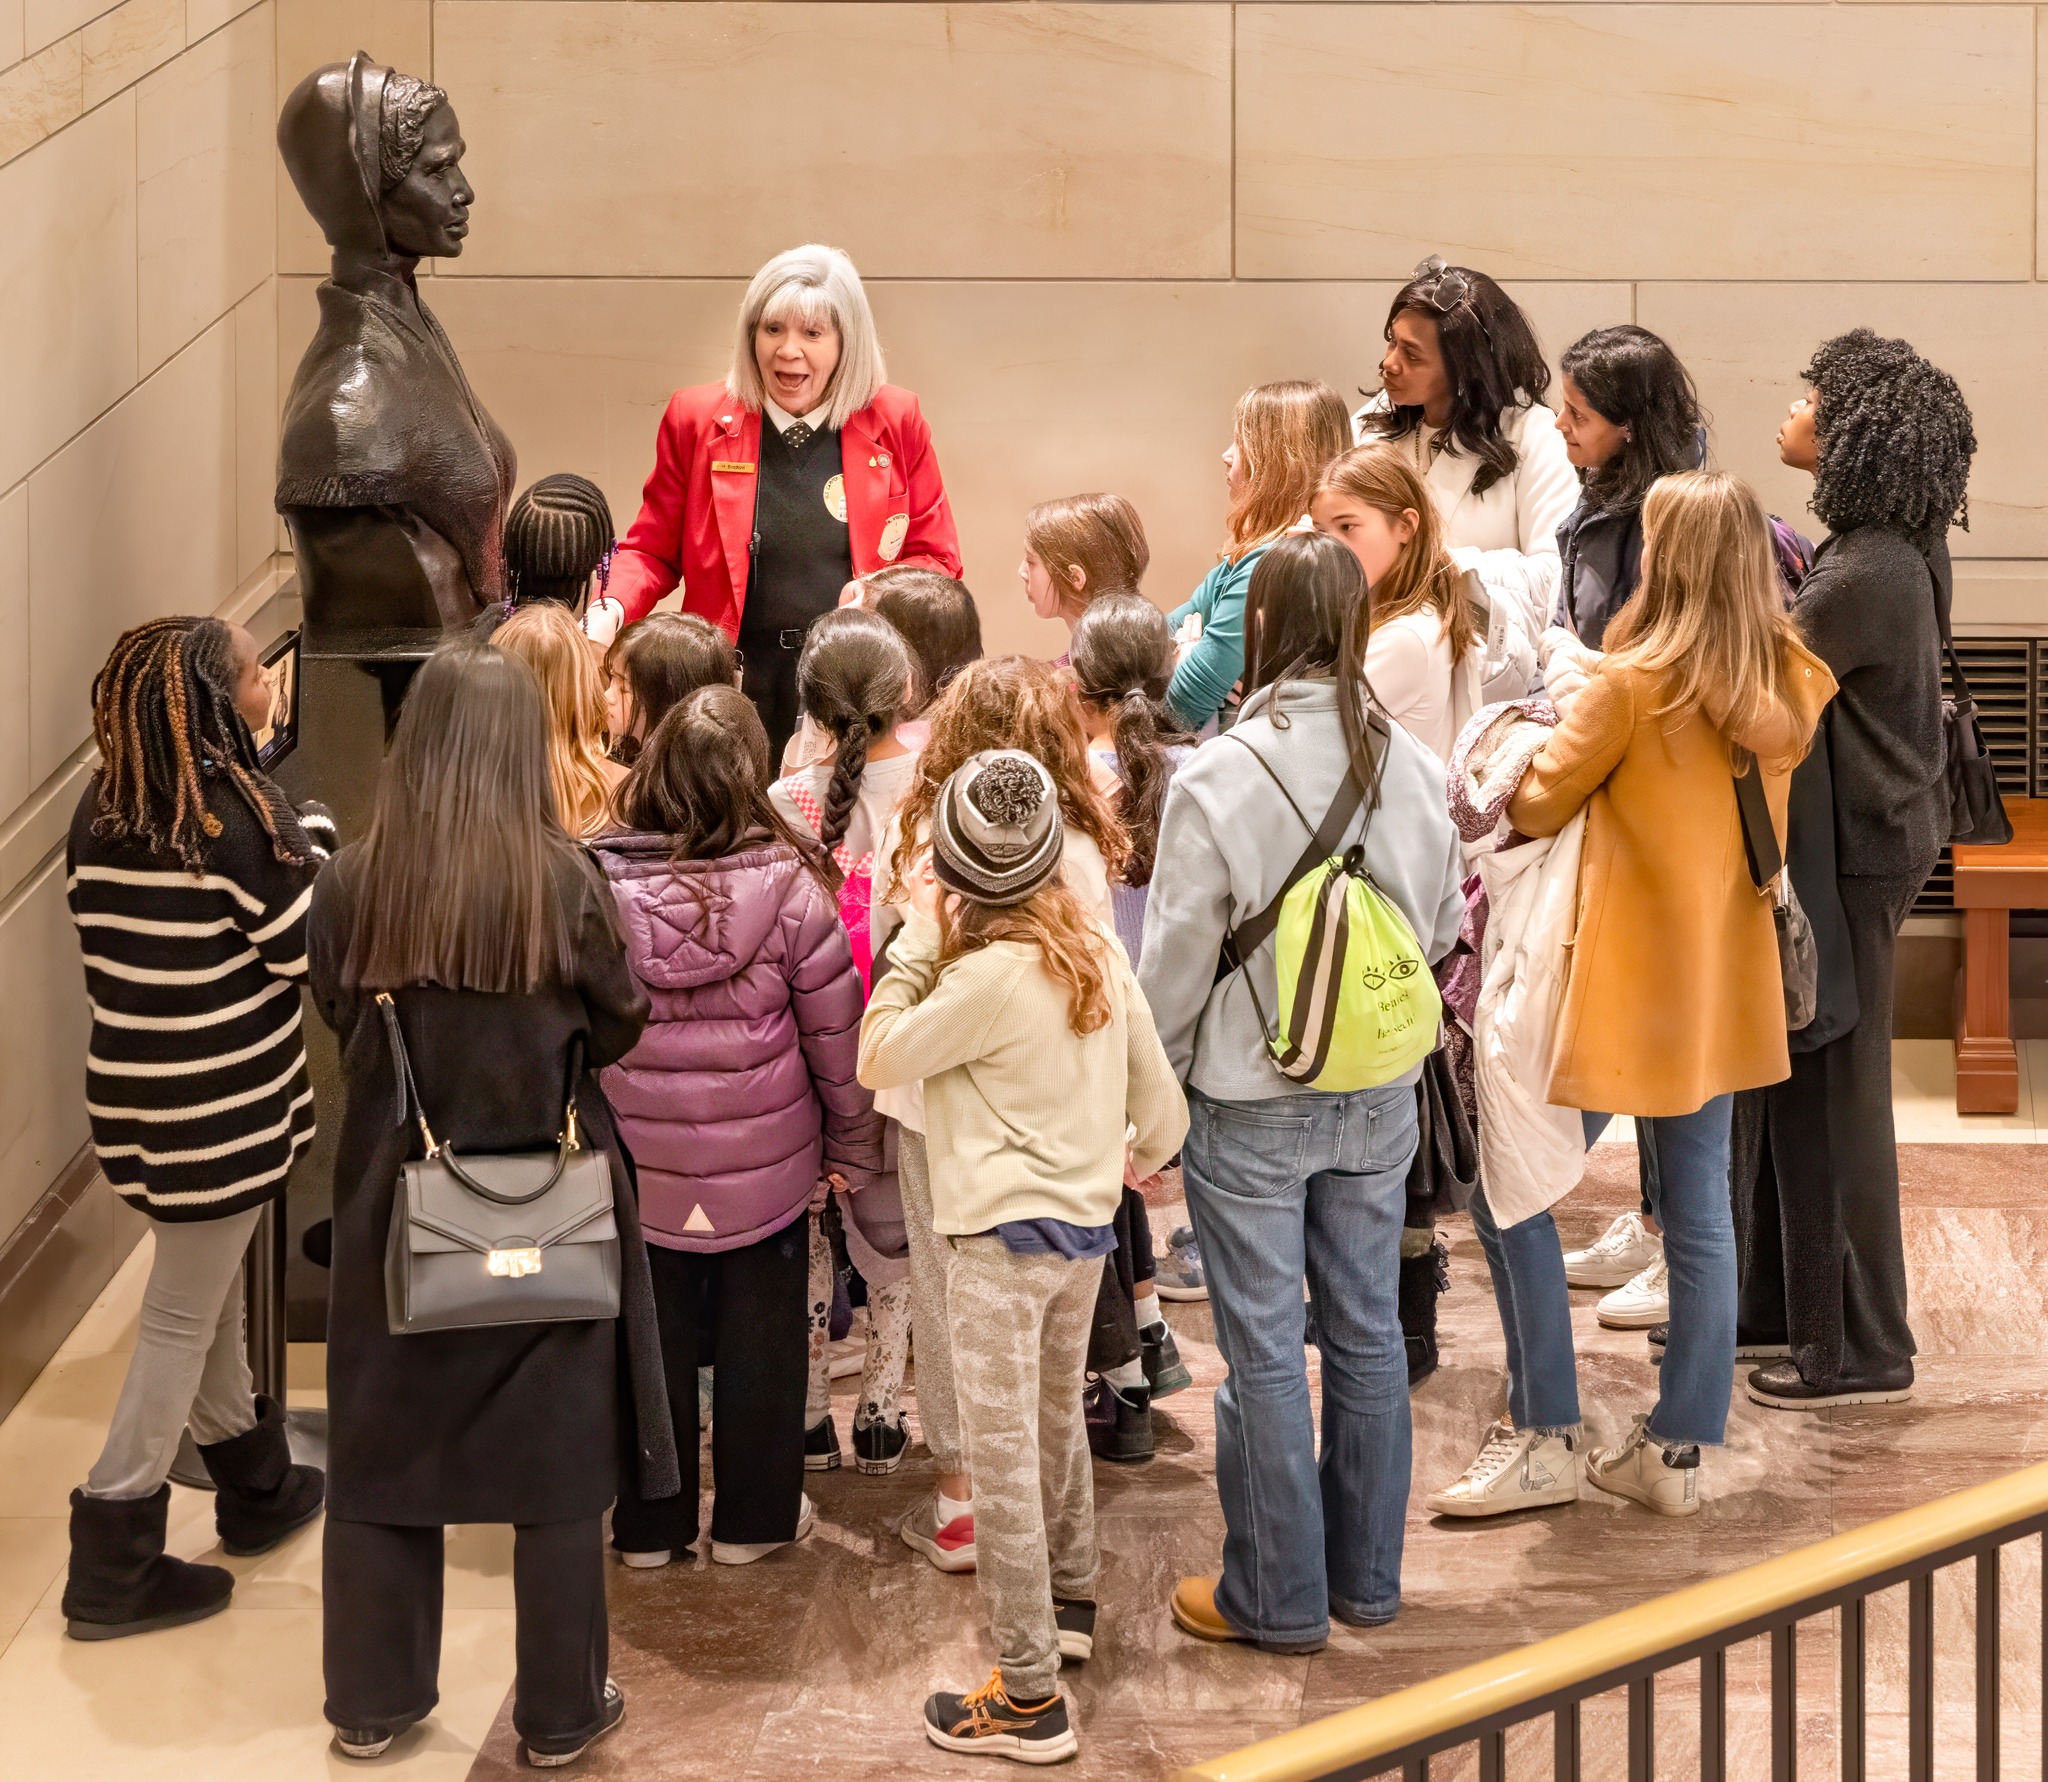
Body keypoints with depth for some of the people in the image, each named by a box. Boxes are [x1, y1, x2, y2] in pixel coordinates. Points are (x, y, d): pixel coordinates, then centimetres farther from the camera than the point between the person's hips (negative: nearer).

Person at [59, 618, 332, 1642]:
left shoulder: (102, 811, 2)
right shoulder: (237, 811, -19)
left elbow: (102, 943, 8)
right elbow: (311, 952, -14)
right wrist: (312, 840, -1)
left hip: (133, 1091, 8)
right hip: (224, 1105, -7)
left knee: (209, 1290, 22)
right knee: (183, 1318, 2)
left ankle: (254, 1483, 40)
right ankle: (115, 1562, 8)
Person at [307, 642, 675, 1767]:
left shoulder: (351, 884, -11)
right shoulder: (565, 880, -17)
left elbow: (337, 1018, 4)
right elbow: (619, 1029, -5)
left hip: (394, 1192, 2)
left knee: (381, 1445, 17)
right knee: (558, 1459, 12)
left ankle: (370, 1703, 29)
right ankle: (560, 1711, 23)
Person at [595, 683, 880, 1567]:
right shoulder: (788, 884, -15)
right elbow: (836, 1031, -8)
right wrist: (854, 1146, 6)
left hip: (637, 1162, 1)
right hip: (765, 1163, -1)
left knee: (652, 1337, 16)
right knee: (760, 1340, 15)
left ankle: (649, 1523, 28)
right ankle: (753, 1518, 28)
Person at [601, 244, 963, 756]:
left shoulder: (896, 422, 5)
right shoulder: (697, 419, 4)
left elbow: (936, 559, 9)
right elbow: (652, 551, 11)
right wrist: (610, 613, -9)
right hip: (737, 688, 0)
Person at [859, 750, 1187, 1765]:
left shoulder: (990, 974, -20)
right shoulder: (1100, 956, 2)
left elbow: (878, 1058, -10)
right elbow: (1162, 1109, 6)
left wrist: (919, 938, -5)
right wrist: (1131, 1164, 27)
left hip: (1004, 1239, -8)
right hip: (1084, 1225, 9)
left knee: (1004, 1458, -2)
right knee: (1057, 1419, 27)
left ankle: (1028, 1698, 3)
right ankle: (1068, 1602, 46)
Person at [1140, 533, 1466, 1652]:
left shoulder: (1218, 776, -18)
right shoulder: (1412, 765, -6)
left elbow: (1176, 960, -11)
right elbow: (1444, 924, 6)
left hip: (1252, 1105, -4)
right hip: (1379, 1096, 5)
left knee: (1265, 1351, 7)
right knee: (1367, 1330, 16)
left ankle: (1276, 1597, 19)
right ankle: (1364, 1577, 29)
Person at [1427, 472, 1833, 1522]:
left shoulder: (1629, 685, -16)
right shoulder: (1789, 685, 2)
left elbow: (1537, 806, -6)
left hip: (1626, 982, -7)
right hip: (1723, 985, 7)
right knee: (1699, 1209, 12)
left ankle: (1545, 1441, 8)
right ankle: (1679, 1449, 19)